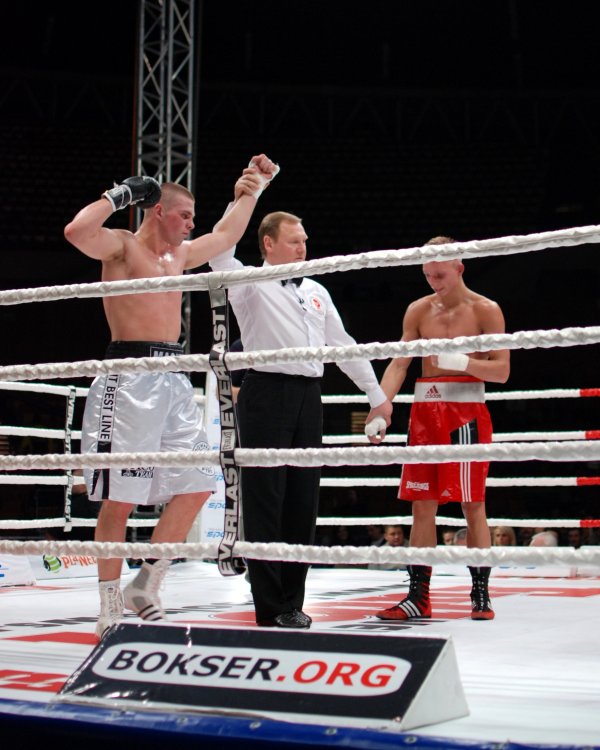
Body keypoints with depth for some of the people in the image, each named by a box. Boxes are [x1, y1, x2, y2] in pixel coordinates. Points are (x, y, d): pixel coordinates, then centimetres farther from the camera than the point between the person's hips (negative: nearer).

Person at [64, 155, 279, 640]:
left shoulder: (180, 255, 21)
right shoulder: (121, 246, -2)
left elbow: (227, 235, 36)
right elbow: (76, 231, -22)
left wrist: (254, 187, 37)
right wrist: (120, 194, -11)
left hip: (173, 380, 8)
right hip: (129, 379, -8)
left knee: (196, 485, 4)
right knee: (120, 498, -6)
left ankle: (145, 586, 15)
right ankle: (110, 609, 2)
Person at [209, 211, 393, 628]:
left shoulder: (316, 292, 22)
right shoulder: (251, 285, 4)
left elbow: (343, 345, 23)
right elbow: (220, 253, -15)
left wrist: (377, 395, 21)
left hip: (309, 397, 6)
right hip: (267, 394, -6)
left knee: (303, 500, 6)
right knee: (266, 500, -4)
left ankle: (292, 601, 15)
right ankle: (271, 608, -1)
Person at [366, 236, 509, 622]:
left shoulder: (485, 310, -2)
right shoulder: (418, 311, 9)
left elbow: (502, 371, -5)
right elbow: (398, 364, 5)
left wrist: (461, 361, -22)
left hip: (467, 409, -4)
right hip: (425, 409, 4)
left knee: (472, 504, -2)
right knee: (422, 504, 4)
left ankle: (481, 594, 6)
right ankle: (418, 597, 9)